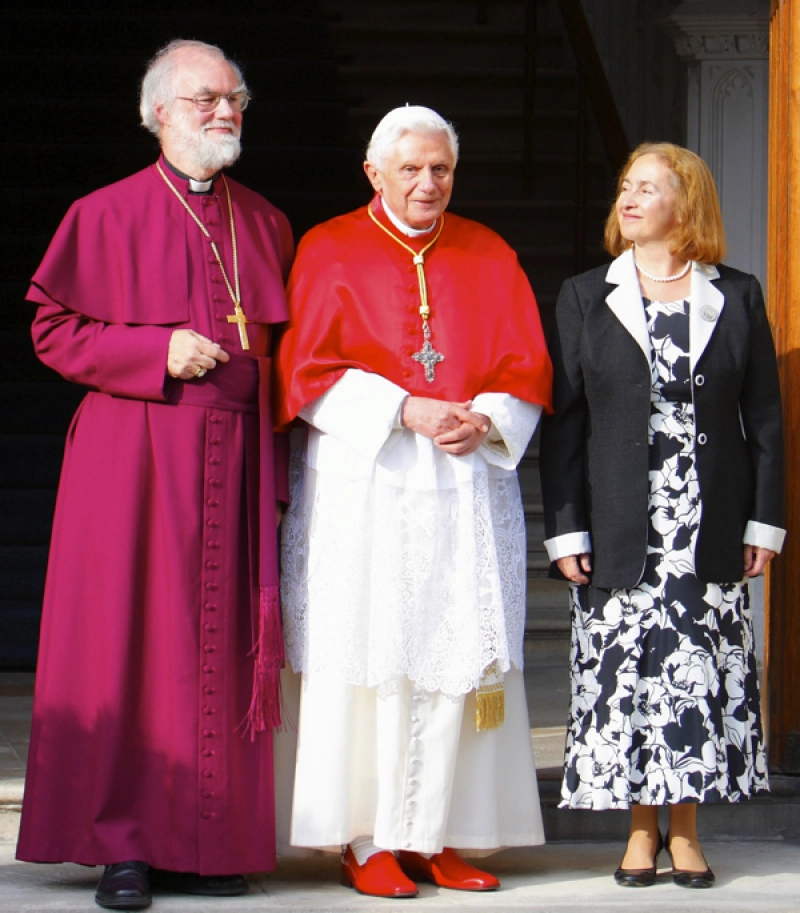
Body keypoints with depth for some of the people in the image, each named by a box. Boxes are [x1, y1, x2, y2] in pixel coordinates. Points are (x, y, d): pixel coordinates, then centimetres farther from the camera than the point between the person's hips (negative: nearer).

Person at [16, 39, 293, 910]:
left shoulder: (264, 224, 14)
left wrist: (278, 466, 8)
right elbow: (52, 327, -2)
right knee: (127, 640, -5)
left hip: (235, 461, 4)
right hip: (135, 455, -4)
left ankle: (205, 839, 9)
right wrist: (160, 351, -15)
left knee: (223, 643, 3)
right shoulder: (107, 215, 0)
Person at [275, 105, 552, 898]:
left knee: (460, 655, 0)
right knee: (369, 659, -5)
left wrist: (484, 419, -12)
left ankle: (437, 836, 6)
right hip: (362, 483, -3)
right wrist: (406, 411, -15)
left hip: (467, 483, 3)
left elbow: (527, 368, 8)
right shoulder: (330, 252, 3)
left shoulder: (490, 258, 12)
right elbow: (307, 368, -5)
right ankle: (365, 842, 0)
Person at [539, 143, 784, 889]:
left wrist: (765, 521, 1)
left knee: (703, 673, 0)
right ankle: (641, 828, 12)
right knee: (625, 672, 0)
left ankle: (686, 828, 11)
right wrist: (565, 530, -3)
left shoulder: (737, 297, 7)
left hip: (711, 530, 0)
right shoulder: (584, 298, 7)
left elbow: (763, 417, 7)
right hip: (621, 532, 0)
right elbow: (562, 420, 3)